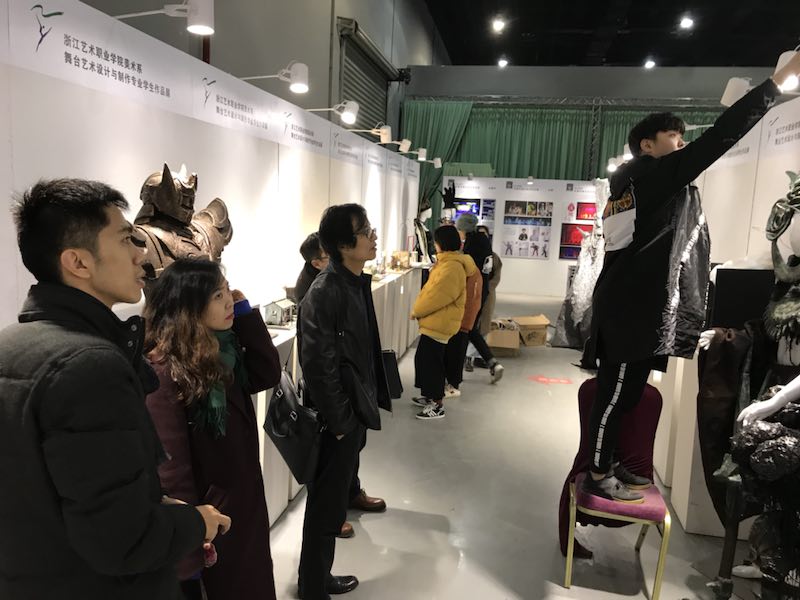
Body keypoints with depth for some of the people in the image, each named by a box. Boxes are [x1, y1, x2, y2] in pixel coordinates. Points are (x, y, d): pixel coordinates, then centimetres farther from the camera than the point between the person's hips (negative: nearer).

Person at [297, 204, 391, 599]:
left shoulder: (357, 282, 5)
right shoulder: (324, 293, -23)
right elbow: (319, 367, -23)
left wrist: (363, 409, 13)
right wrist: (340, 423, -16)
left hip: (354, 412, 9)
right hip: (337, 419, -9)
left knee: (333, 500, 22)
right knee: (327, 508, 8)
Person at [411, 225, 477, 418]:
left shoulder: (451, 268, -22)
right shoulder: (450, 262, 13)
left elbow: (436, 295, -23)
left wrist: (416, 310, -10)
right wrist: (420, 309, 13)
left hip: (438, 323, -11)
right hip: (435, 321, 11)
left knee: (431, 362, -3)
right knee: (425, 359, 19)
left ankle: (438, 405, 6)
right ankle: (431, 396, 31)